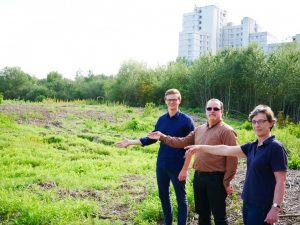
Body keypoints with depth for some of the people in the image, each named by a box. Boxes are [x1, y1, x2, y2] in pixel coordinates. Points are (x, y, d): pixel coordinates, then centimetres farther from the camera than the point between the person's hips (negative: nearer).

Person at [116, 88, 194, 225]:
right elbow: (152, 138, 12)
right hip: (161, 165, 6)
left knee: (181, 198, 9)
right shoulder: (162, 119, 6)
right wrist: (130, 142, 8)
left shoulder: (186, 120, -9)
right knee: (163, 196, 17)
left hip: (178, 167, -5)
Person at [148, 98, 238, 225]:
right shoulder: (199, 129, 11)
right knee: (202, 213, 20)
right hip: (198, 176, 7)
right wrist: (162, 137, 7)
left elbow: (232, 158, -15)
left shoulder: (226, 131, -11)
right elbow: (183, 142, 14)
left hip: (216, 178, -7)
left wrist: (227, 182, -15)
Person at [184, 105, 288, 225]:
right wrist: (201, 148, 12)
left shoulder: (275, 148, -14)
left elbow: (281, 181, -16)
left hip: (262, 206, -7)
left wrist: (275, 208, -20)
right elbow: (226, 150, 11)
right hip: (248, 202, 7)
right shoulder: (252, 146, 7)